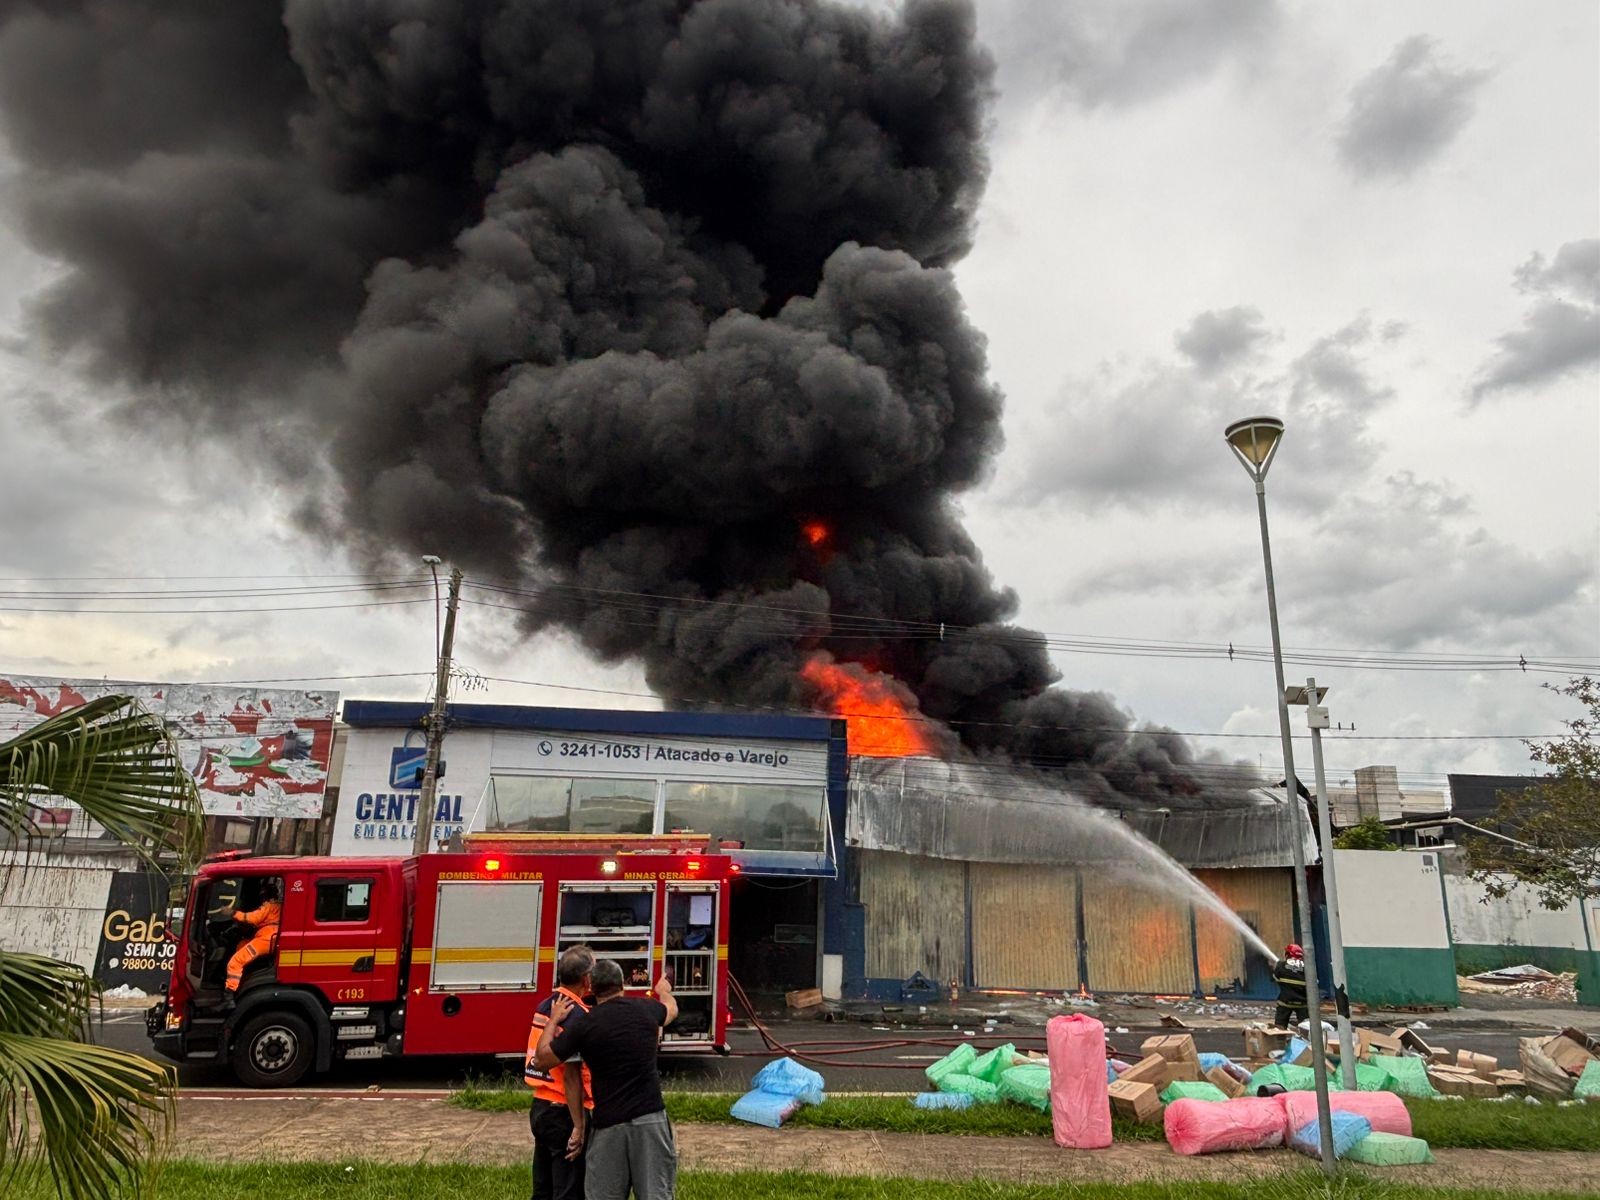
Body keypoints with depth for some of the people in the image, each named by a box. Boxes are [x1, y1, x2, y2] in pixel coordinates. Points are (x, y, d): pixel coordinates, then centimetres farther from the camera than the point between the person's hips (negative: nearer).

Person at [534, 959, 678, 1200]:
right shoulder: (646, 1009, 3)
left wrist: (554, 1020, 20)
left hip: (608, 1124, -1)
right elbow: (671, 1009, 29)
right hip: (650, 1119, 1)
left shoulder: (583, 1024, -5)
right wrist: (664, 990, 51)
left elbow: (541, 1059, 6)